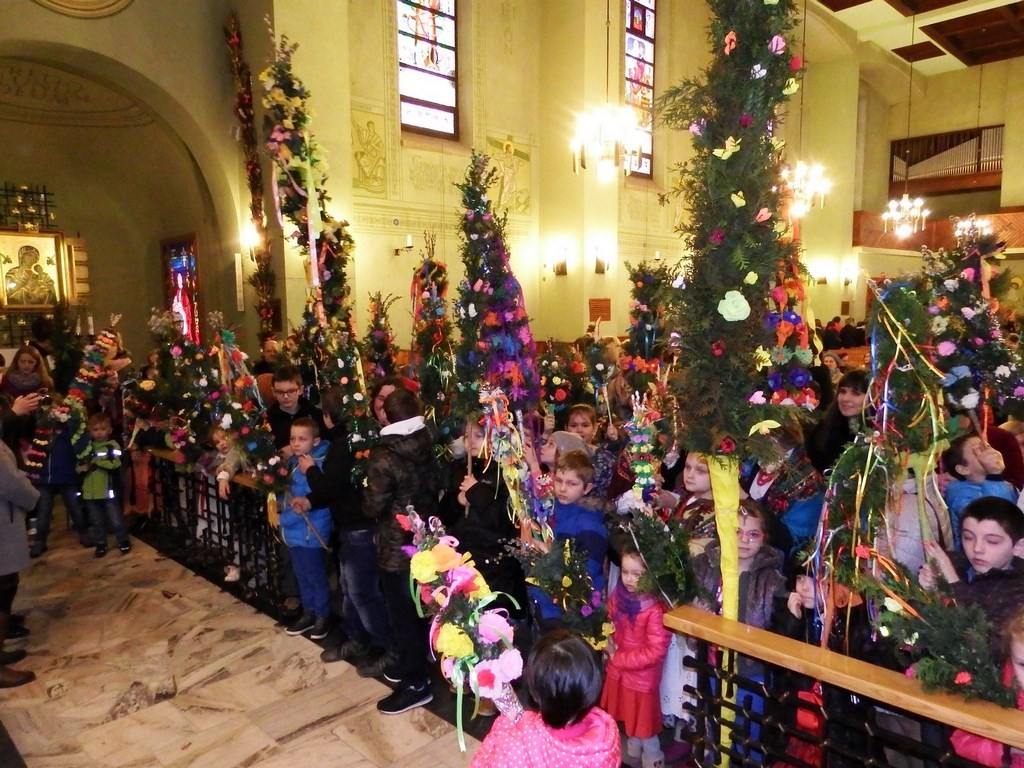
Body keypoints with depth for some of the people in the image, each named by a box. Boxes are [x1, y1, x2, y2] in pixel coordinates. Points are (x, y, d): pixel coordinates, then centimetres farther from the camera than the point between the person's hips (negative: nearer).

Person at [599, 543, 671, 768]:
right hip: (618, 672, 7)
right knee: (628, 722, 26)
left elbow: (655, 650, -27)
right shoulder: (618, 594, -8)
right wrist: (609, 643, -11)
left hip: (642, 678, -7)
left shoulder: (656, 608, -28)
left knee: (644, 728, 12)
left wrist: (619, 659, -19)